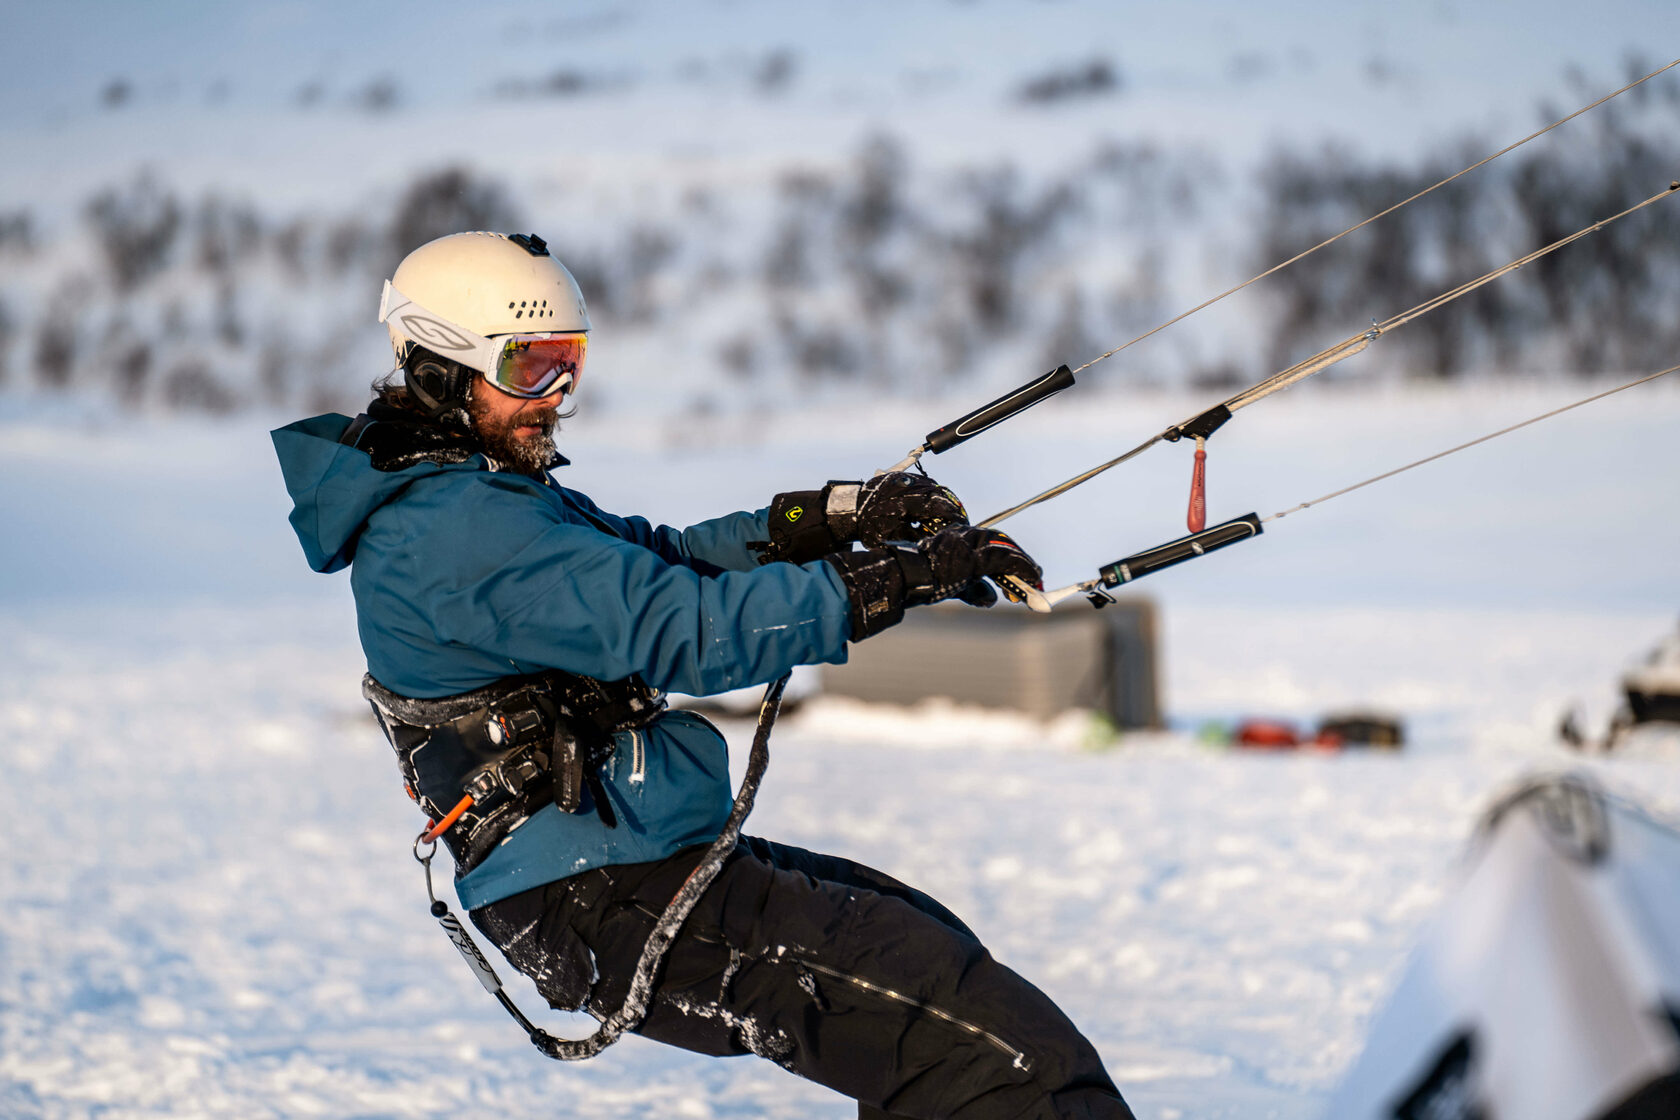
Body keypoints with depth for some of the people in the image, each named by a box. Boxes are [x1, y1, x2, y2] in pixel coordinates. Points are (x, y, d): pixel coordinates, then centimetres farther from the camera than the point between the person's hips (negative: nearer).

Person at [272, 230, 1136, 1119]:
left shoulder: (468, 495, 16)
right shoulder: (453, 526, -17)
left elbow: (657, 560, 12)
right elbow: (674, 627, -24)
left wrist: (834, 516, -2)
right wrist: (898, 578, -21)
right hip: (606, 907, -11)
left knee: (925, 943, 21)